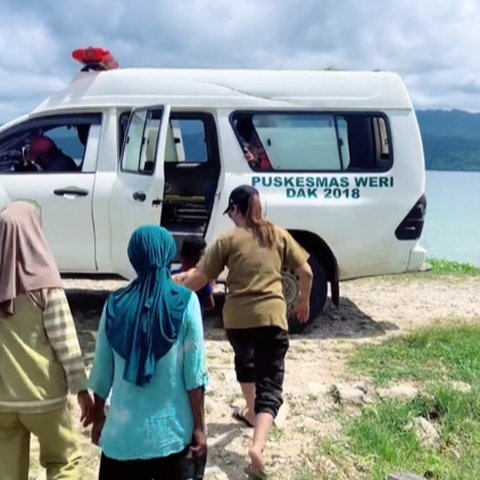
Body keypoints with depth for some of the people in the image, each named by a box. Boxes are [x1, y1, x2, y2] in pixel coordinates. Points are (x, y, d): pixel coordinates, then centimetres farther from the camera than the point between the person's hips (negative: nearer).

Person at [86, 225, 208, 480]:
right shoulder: (185, 302, -10)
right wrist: (200, 426, -2)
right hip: (173, 429, -2)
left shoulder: (115, 304, -3)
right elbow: (194, 372, -10)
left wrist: (97, 414, 19)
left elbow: (103, 371, 4)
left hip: (124, 430, 2)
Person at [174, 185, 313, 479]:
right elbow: (306, 271, 7)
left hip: (237, 317, 1)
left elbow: (200, 279, -1)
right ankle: (258, 445, -20)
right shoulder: (279, 235, 7)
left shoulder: (229, 240, 1)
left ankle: (251, 412, 46)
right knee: (270, 384, -1)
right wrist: (304, 301, 23)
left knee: (244, 361, 32)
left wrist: (177, 287, 17)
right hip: (272, 316, 0)